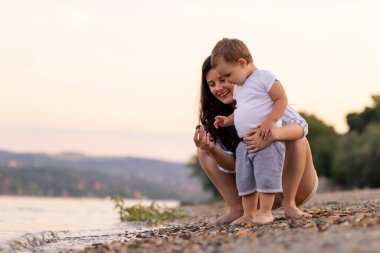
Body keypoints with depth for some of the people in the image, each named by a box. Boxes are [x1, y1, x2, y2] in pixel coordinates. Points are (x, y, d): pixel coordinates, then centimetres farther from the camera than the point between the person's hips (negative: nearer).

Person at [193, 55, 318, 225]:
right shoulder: (215, 117, -4)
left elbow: (301, 126, -31)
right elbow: (232, 165, -12)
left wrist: (272, 134, -52)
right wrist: (211, 150, -33)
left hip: (295, 185, -4)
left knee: (296, 139, -31)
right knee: (203, 152, -6)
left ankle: (290, 204, -21)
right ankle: (236, 209, -11)